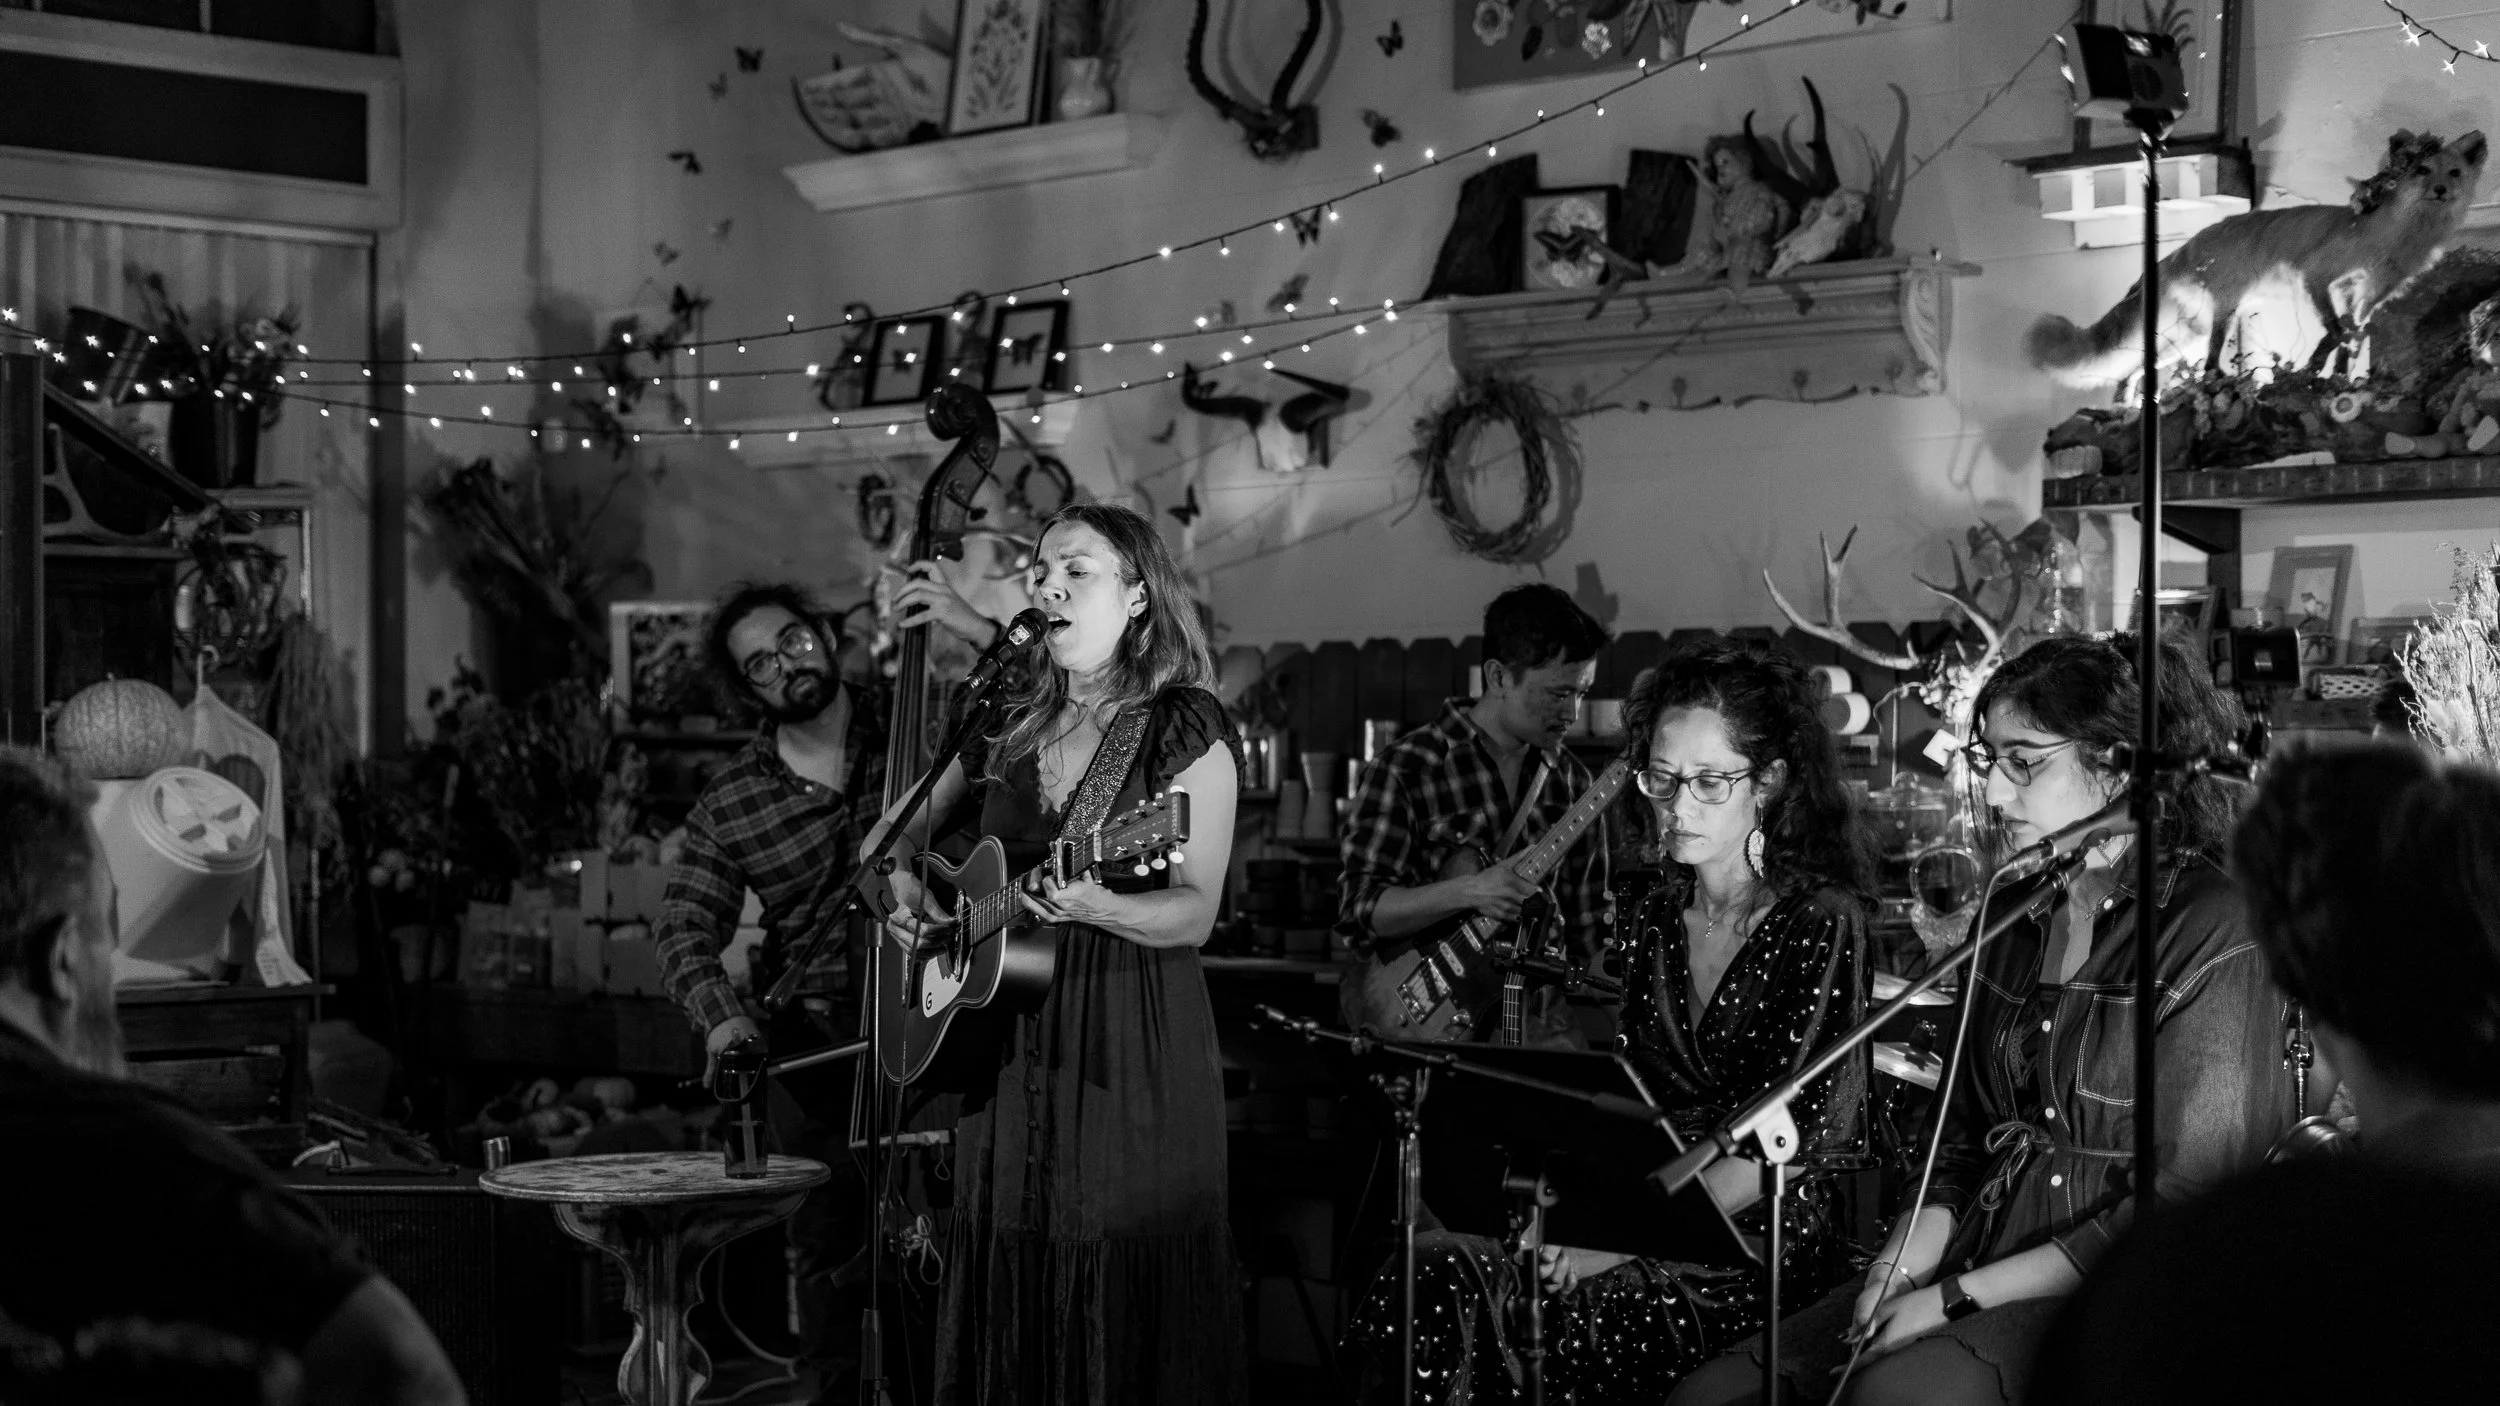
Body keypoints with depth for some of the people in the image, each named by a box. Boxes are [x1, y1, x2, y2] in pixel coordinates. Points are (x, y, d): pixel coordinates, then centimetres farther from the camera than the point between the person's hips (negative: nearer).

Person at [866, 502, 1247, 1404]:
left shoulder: (1187, 734, -5)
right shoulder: (1010, 728, 11)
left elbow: (1194, 915, -12)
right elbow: (909, 834, 25)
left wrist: (1094, 906, -29)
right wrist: (905, 892, 4)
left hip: (1132, 1056, -6)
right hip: (1008, 1051, 6)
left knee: (1123, 1312, -3)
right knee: (1008, 1289, 9)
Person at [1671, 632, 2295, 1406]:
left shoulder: (2216, 936, -10)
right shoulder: (2012, 916, 15)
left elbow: (2181, 1212, -14)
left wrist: (1953, 1299, -14)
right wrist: (1900, 1270, -2)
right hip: (1980, 1264, 7)